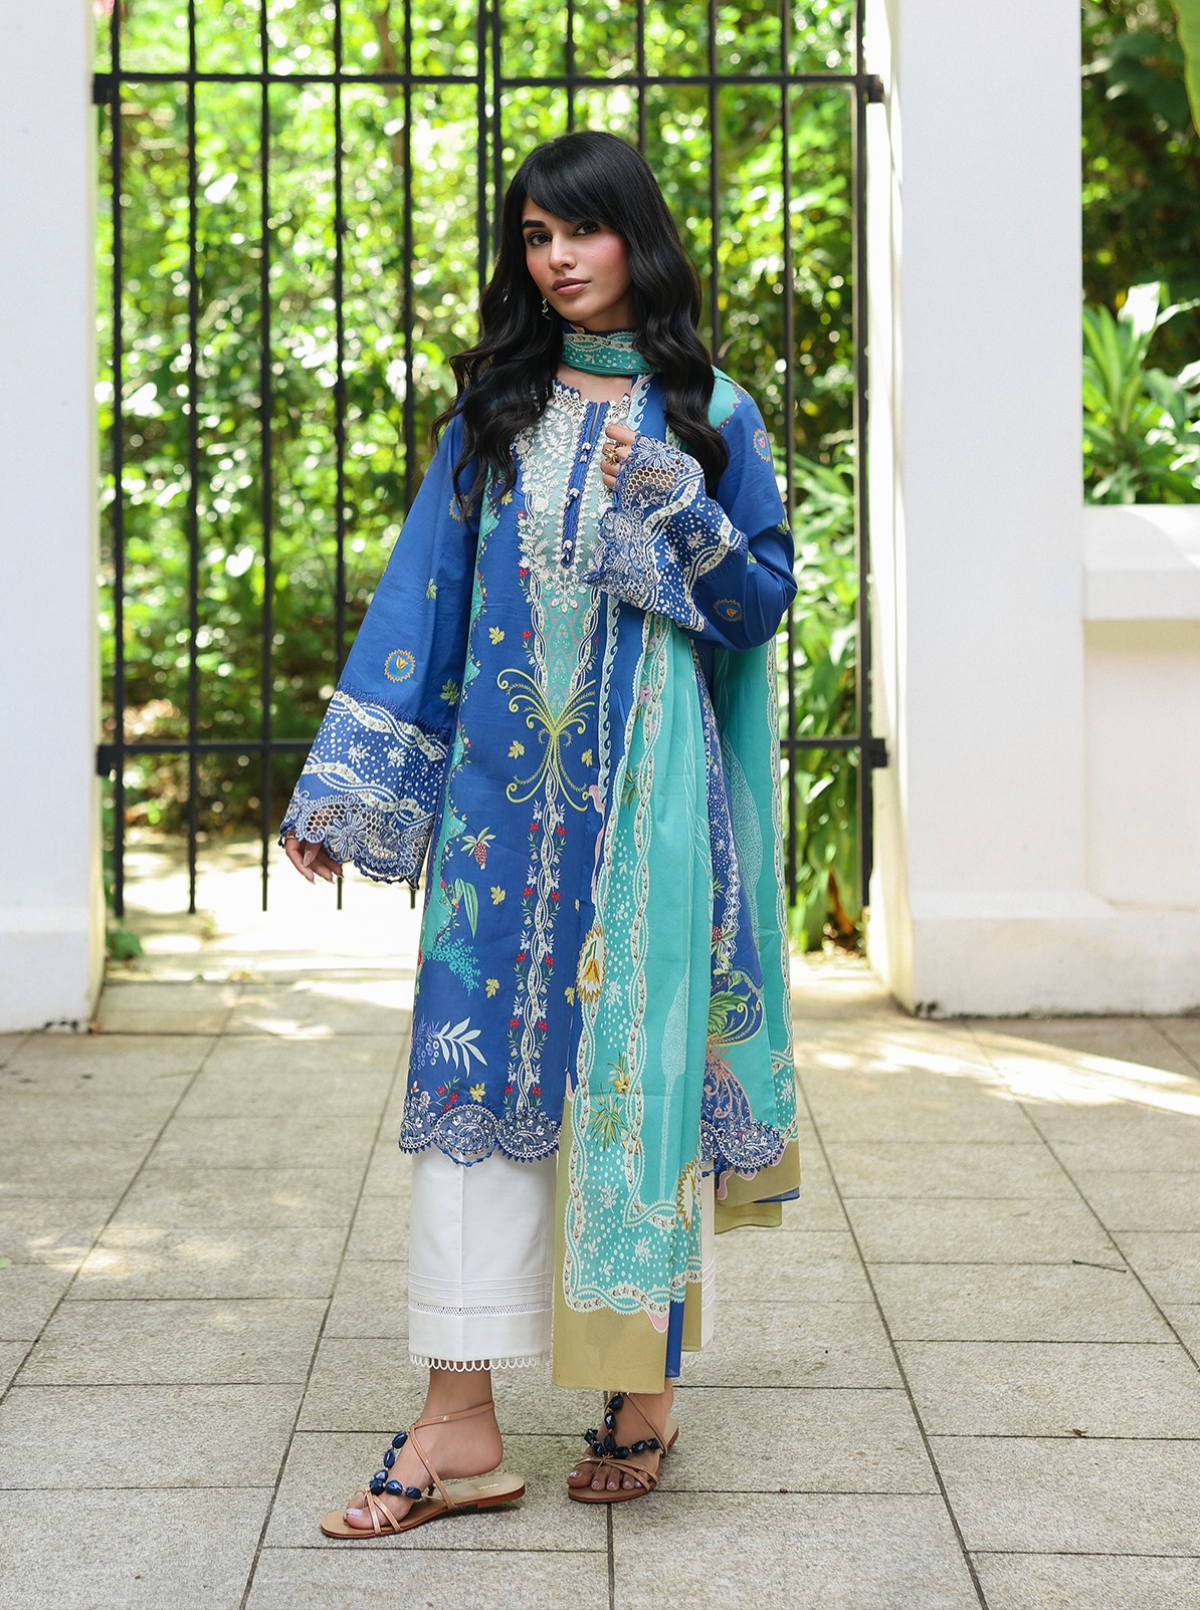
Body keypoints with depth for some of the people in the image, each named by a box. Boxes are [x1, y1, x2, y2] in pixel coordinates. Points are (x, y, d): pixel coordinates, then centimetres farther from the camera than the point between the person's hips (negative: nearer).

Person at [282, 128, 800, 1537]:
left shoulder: (707, 412, 6)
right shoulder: (493, 409, 11)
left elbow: (765, 593, 5)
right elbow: (424, 593, 8)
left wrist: (671, 503, -12)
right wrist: (348, 786, 2)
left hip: (646, 782, -1)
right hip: (506, 781, 2)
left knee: (641, 1057, 0)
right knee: (477, 1059, -3)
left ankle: (642, 1384, 13)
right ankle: (460, 1420, -1)